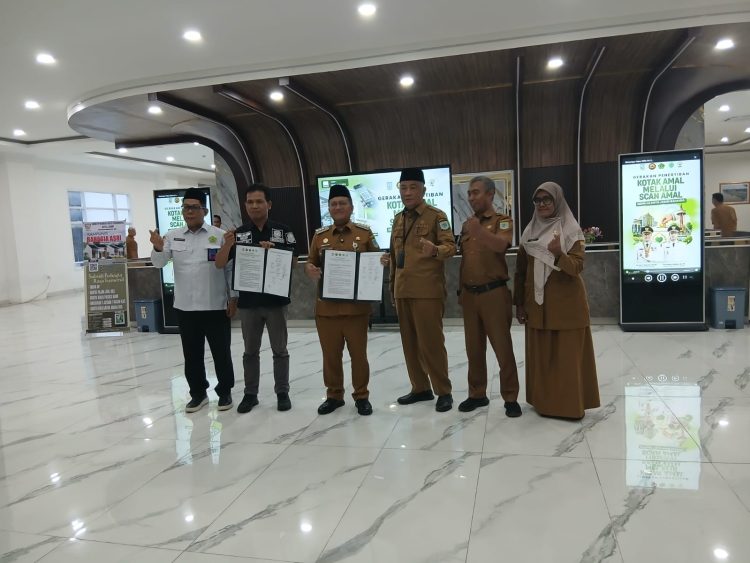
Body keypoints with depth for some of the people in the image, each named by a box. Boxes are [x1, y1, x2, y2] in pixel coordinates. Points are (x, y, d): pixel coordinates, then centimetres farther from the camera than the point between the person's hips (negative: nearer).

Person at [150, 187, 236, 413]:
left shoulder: (219, 235, -3)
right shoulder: (173, 236, 7)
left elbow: (231, 268, -1)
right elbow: (158, 263, 0)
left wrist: (233, 297, -4)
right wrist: (158, 248, -21)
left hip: (216, 306, -3)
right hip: (185, 307, 3)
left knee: (221, 352, 7)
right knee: (191, 354, 12)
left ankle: (225, 392, 23)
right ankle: (198, 393, 27)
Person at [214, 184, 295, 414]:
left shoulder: (283, 231, -1)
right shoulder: (239, 233, 3)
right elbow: (219, 264, -1)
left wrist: (273, 251, -20)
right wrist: (227, 245, -20)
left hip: (276, 300, -2)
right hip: (248, 302, 2)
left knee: (280, 350, 8)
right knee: (250, 351, 13)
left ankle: (282, 392, 21)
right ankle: (250, 393, 24)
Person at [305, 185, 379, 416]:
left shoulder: (365, 233, 2)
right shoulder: (319, 235, 8)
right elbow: (311, 263, 12)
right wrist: (309, 269, -11)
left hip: (357, 306, -2)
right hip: (326, 307, 2)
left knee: (358, 353, 7)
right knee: (330, 354, 11)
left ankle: (361, 396, 22)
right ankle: (334, 395, 27)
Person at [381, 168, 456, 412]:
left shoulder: (436, 216, -4)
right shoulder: (397, 219, 16)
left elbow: (450, 246, -11)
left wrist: (435, 250, -32)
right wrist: (392, 282, 11)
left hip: (428, 290, -6)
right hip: (402, 291, 7)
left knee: (431, 342, -3)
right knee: (410, 343, 11)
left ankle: (444, 392, 10)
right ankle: (420, 388, 24)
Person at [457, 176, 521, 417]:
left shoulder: (502, 221, -6)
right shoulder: (467, 224, 13)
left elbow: (501, 245, -27)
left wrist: (480, 231, -45)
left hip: (494, 293, -6)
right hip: (470, 294, 6)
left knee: (503, 347, 1)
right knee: (474, 348, 12)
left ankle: (510, 398, 12)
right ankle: (477, 394, 23)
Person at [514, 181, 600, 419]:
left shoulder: (572, 231, -4)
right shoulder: (529, 233, 7)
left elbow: (577, 266, -15)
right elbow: (520, 271, 9)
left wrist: (558, 254, -34)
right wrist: (519, 303, 5)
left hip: (567, 304, -4)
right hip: (537, 304, 4)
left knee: (568, 355, 1)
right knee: (540, 355, 8)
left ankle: (571, 404, 11)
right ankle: (544, 401, 20)